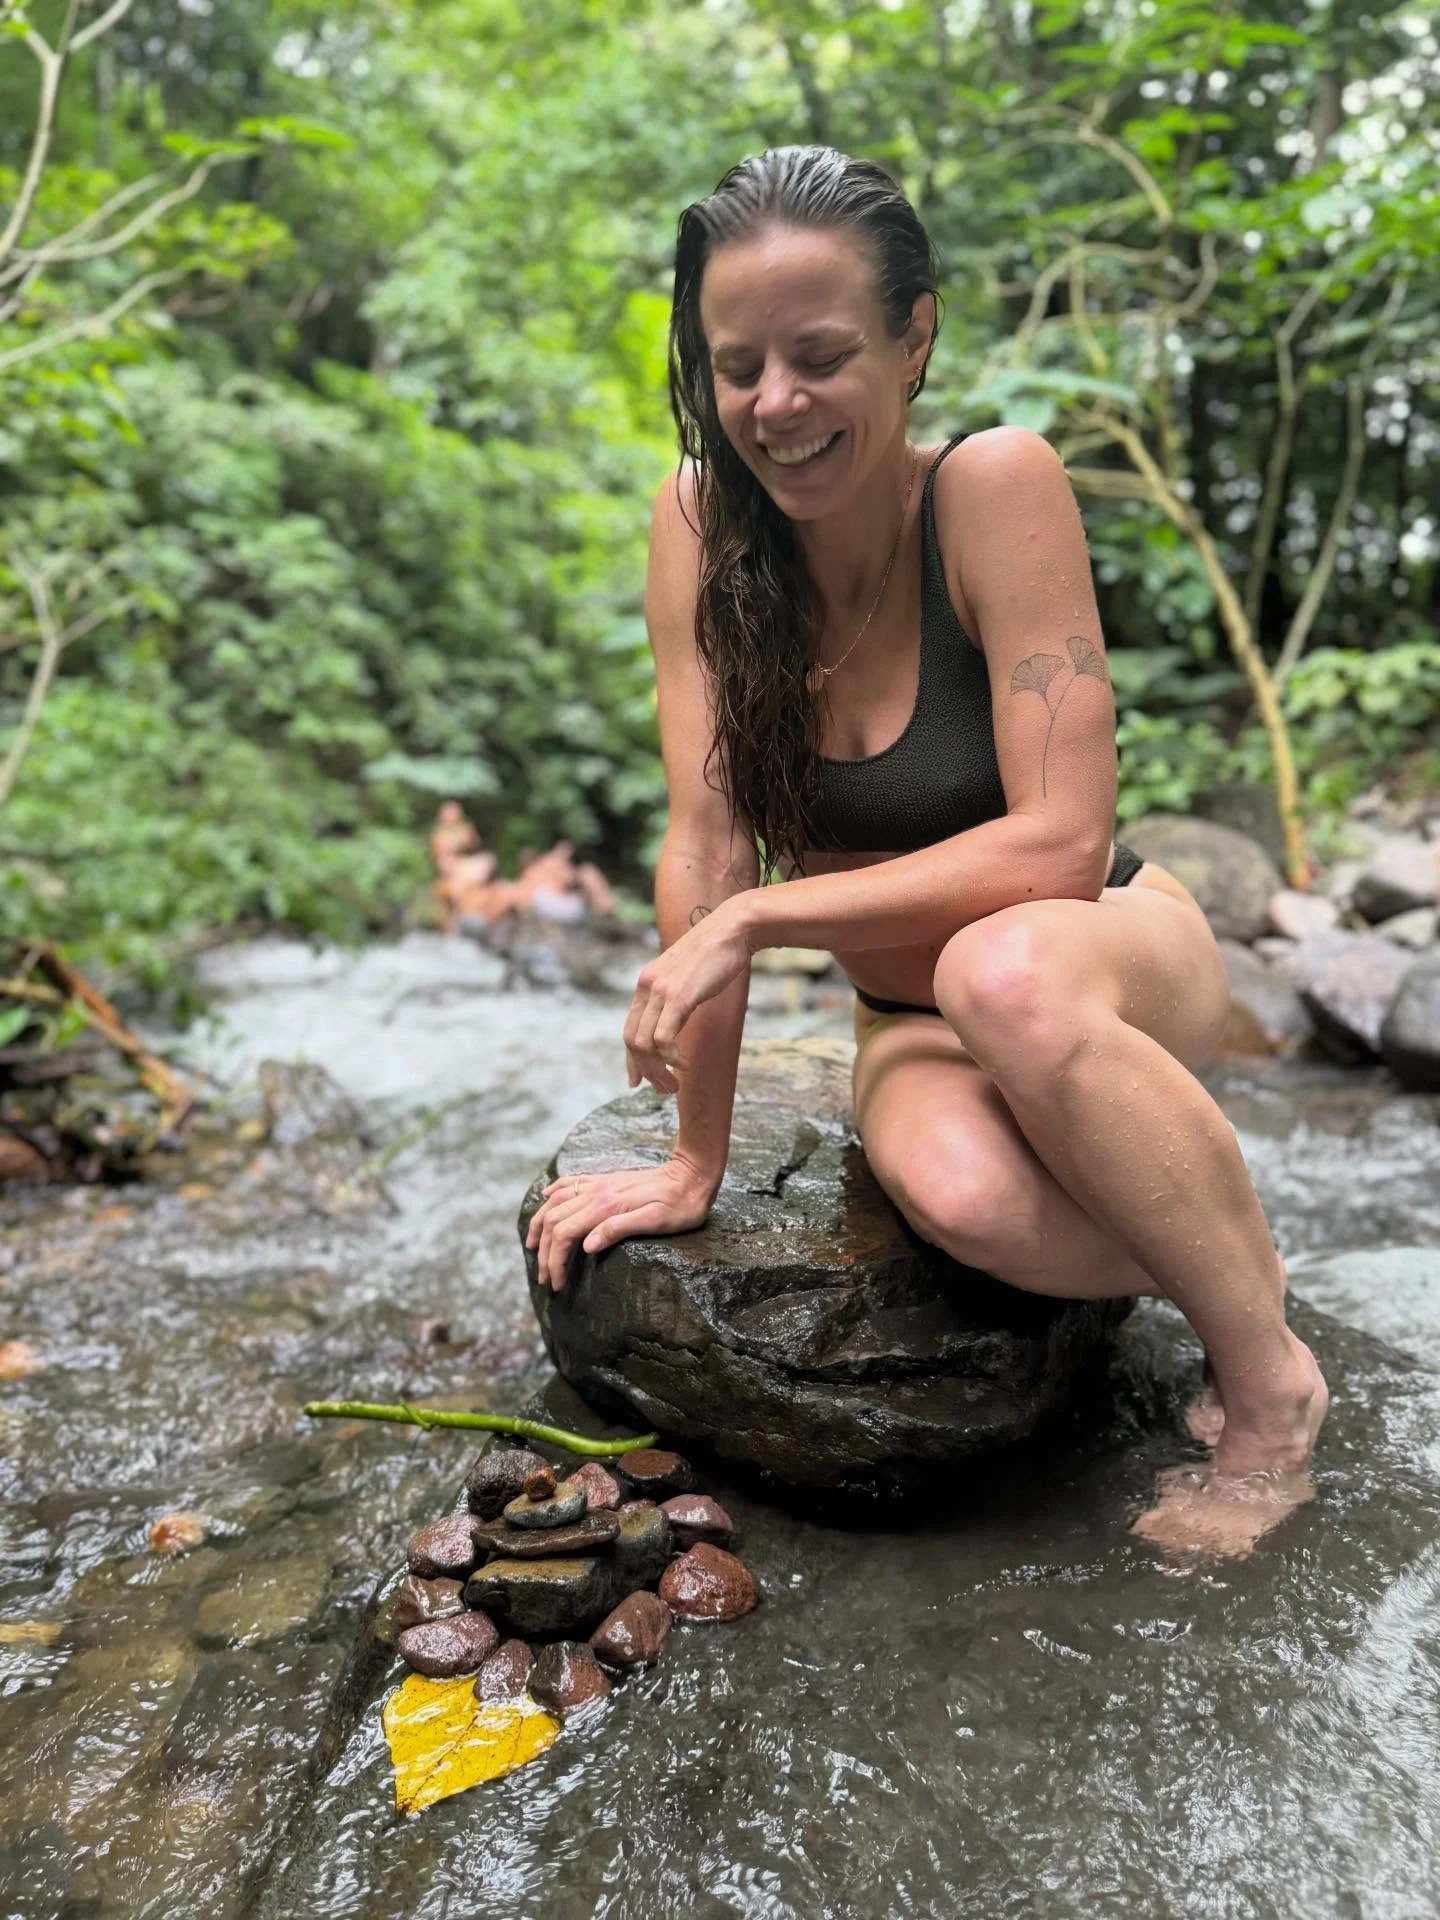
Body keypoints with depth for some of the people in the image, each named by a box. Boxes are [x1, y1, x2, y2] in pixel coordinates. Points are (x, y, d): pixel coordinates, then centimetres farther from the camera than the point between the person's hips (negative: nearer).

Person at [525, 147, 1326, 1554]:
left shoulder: (997, 486, -20)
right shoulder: (699, 517, -11)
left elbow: (1056, 844, -25)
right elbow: (705, 842, -14)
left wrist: (752, 918, -24)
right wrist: (697, 1161, -12)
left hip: (1109, 967, -2)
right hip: (912, 1015, 2)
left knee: (1000, 971, -38)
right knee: (958, 1194, -33)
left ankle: (1270, 1368, -13)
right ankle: (1192, 1243, 1)